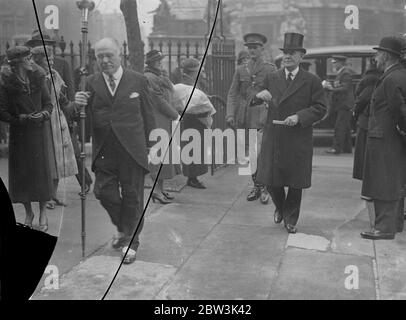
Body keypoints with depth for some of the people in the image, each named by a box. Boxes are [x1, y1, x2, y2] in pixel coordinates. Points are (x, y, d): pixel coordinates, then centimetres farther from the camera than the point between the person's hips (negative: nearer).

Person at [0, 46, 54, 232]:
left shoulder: (38, 78, 0)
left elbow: (48, 103, 7)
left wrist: (44, 114, -13)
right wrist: (21, 118, -17)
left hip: (39, 131, 1)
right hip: (19, 133, -1)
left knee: (42, 170, 1)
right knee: (21, 173, 4)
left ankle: (43, 212, 15)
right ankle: (28, 212, 22)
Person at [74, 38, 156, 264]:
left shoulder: (138, 80, 2)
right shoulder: (92, 83, 6)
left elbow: (148, 116, 5)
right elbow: (88, 117, 7)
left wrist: (150, 146, 2)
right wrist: (80, 105, -15)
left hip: (132, 149, -2)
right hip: (104, 150, 2)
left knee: (132, 196, 4)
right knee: (104, 192, 2)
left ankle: (131, 241, 22)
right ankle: (123, 227, 31)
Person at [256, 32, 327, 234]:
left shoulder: (312, 81, 0)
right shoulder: (271, 78, 10)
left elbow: (320, 108, -3)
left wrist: (299, 117, -17)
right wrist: (259, 95, -11)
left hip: (298, 140, -2)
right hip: (273, 138, 3)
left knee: (296, 182, 6)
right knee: (271, 179, 7)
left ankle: (290, 219, 26)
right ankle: (280, 208, 37)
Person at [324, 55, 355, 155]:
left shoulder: (346, 73, -11)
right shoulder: (340, 73, 19)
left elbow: (345, 89, -20)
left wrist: (331, 89, -21)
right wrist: (330, 86, 4)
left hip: (345, 106, -10)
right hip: (342, 105, 10)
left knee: (339, 127, -12)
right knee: (345, 128, 12)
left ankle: (337, 148, -13)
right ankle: (347, 148, 17)